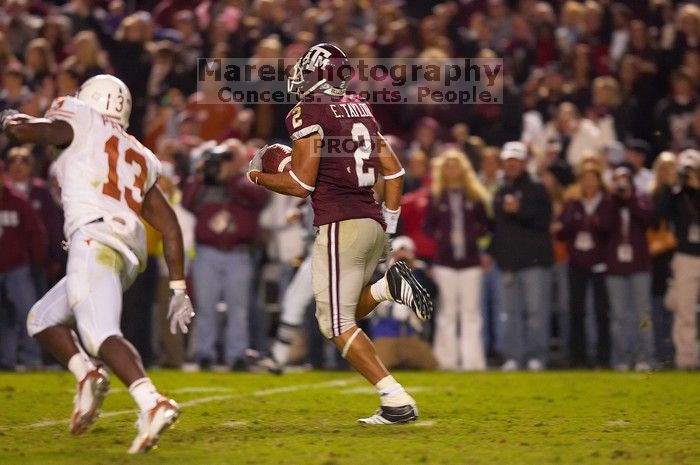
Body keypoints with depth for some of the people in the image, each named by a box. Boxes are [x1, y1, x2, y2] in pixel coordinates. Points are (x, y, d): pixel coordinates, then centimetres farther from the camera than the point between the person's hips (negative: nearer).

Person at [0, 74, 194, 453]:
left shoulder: (81, 126, 12)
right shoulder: (140, 158, 29)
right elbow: (170, 227, 22)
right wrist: (178, 289, 23)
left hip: (96, 239, -7)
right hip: (130, 250, 7)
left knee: (102, 334, -21)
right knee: (42, 318, 21)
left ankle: (153, 404, -40)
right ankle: (87, 376, -1)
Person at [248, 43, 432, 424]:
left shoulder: (309, 112, -7)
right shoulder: (359, 109, 17)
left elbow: (302, 184, -10)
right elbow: (393, 170, 17)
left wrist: (256, 175, 6)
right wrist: (389, 222, 22)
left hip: (339, 225, -8)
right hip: (373, 222, 8)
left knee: (337, 324, -4)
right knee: (344, 314, 20)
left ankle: (397, 400, -13)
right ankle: (387, 286, -5)